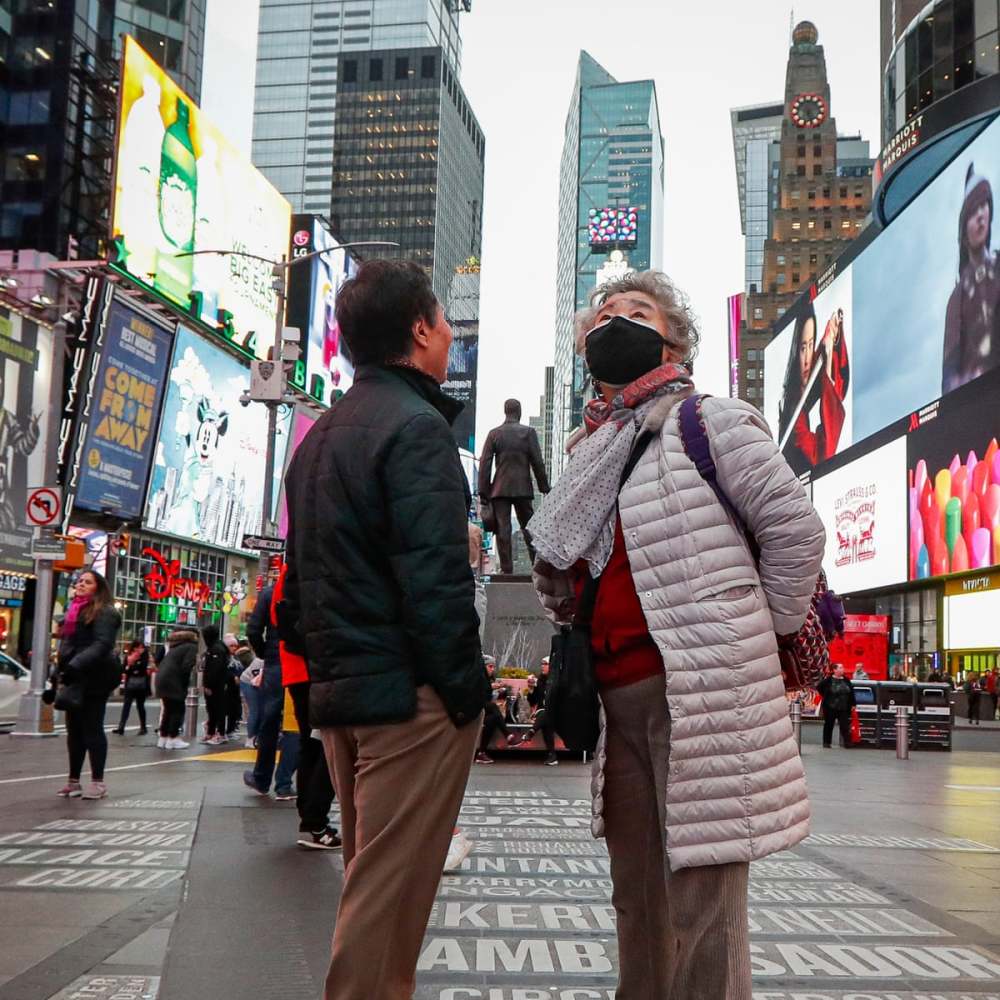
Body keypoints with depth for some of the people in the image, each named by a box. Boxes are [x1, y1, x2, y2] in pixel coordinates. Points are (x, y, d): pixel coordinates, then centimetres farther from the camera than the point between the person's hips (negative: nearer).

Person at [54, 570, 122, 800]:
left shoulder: (104, 612, -7)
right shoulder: (75, 610, 20)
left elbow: (102, 644, -20)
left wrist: (76, 665, -30)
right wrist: (61, 672, 16)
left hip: (93, 679, -8)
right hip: (75, 678, 8)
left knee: (92, 729, -6)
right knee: (74, 731, 10)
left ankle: (98, 781, -1)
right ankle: (74, 780, 16)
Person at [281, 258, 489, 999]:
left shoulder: (319, 436, 16)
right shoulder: (415, 426, -13)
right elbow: (436, 578, -21)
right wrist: (466, 689, -14)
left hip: (341, 691, 9)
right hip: (410, 694, -9)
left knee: (374, 879, 18)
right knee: (389, 894, -2)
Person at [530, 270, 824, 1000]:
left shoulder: (706, 422, -3)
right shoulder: (591, 452, 18)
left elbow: (796, 527, -8)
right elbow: (566, 575, 27)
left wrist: (755, 640, -5)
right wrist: (583, 649, 12)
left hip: (699, 692, -7)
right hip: (620, 698, 8)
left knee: (701, 905, -5)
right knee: (639, 903, 17)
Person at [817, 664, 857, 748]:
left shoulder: (846, 680, 6)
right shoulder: (828, 680, -6)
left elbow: (851, 693, 10)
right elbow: (819, 687, -1)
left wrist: (853, 704, 7)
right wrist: (825, 696, -2)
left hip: (843, 709, 3)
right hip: (830, 708, -3)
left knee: (845, 725, -2)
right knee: (828, 725, 6)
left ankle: (847, 742, -2)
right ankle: (826, 742, 15)